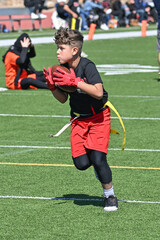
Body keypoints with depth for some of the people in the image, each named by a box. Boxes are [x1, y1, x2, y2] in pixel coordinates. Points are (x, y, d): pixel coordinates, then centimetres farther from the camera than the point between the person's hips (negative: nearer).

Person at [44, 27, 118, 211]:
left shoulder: (87, 66, -21)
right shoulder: (63, 70, -3)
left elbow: (98, 92, -32)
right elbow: (63, 99, 6)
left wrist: (74, 81, -37)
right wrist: (52, 87, -13)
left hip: (99, 116, -5)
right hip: (78, 119, 5)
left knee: (97, 159, -17)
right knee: (81, 163, -9)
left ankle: (110, 195, 5)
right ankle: (100, 167, 26)